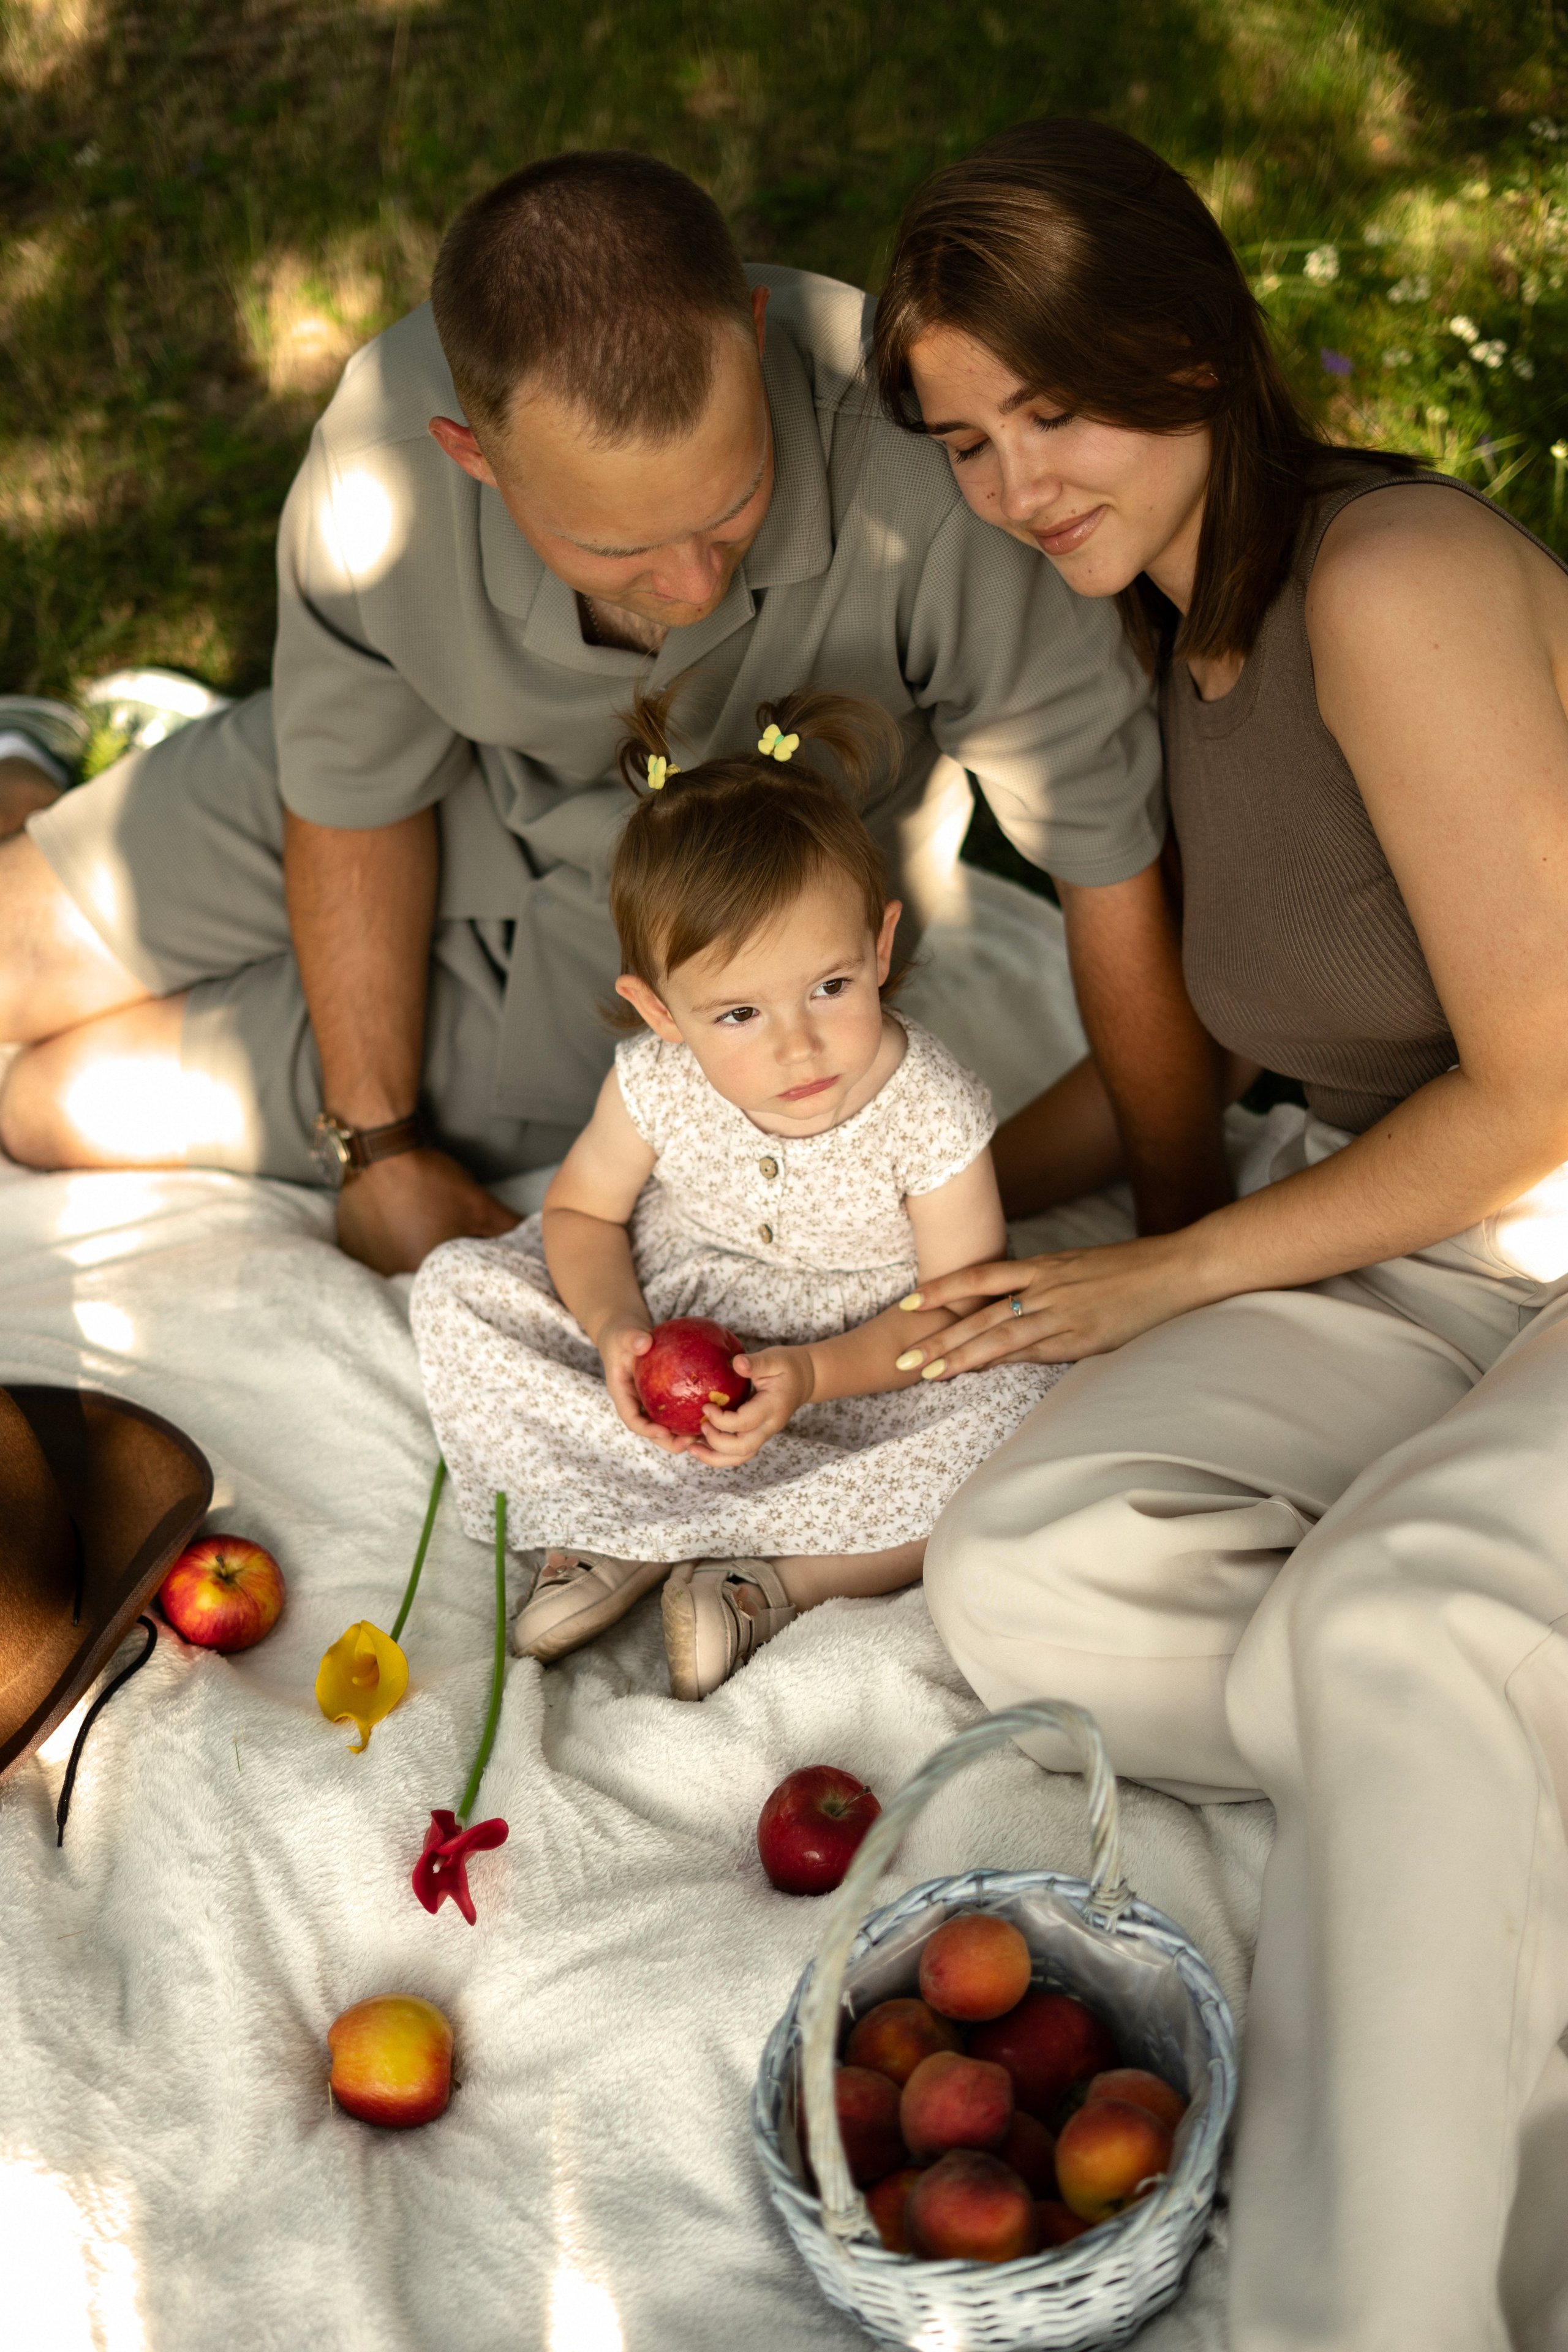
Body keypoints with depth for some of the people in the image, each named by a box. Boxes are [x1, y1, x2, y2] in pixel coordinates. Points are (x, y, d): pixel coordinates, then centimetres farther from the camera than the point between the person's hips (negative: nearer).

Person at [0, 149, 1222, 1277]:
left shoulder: (927, 468, -41)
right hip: (469, 774, 2)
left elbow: (1110, 840, -29)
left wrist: (1180, 1212, -21)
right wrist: (380, 1149, -6)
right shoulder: (379, 456, -30)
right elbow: (355, 793, -12)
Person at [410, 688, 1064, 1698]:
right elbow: (580, 1210, -2)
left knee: (1029, 1409, -30)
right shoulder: (657, 1083, -19)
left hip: (864, 1359, -2)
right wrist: (616, 1328, -23)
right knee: (457, 1287, -15)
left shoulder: (932, 1114, -25)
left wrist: (814, 1374, -32)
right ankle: (630, 1551, -19)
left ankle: (750, 1570, -24)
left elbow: (957, 1309, -16)